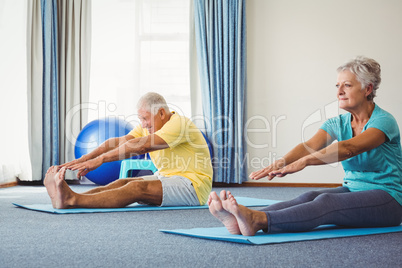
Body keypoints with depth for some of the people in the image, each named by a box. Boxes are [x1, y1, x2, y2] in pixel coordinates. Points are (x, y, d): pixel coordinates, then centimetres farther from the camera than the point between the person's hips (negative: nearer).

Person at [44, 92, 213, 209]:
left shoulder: (179, 124, -19)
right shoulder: (148, 126, 8)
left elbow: (141, 146, -30)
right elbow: (118, 142, -5)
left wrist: (100, 159, -34)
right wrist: (84, 159, -19)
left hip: (193, 186, -9)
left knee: (138, 187, -29)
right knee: (122, 183, -14)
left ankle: (72, 201, -43)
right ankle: (66, 198, -32)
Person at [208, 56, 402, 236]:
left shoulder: (384, 121, -13)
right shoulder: (337, 124, 6)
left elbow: (348, 149, -32)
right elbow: (309, 145, -13)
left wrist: (304, 161, -45)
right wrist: (281, 162, -35)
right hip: (352, 190, 5)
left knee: (326, 202, -33)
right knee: (309, 197, -26)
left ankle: (259, 221, -55)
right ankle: (241, 220, -48)